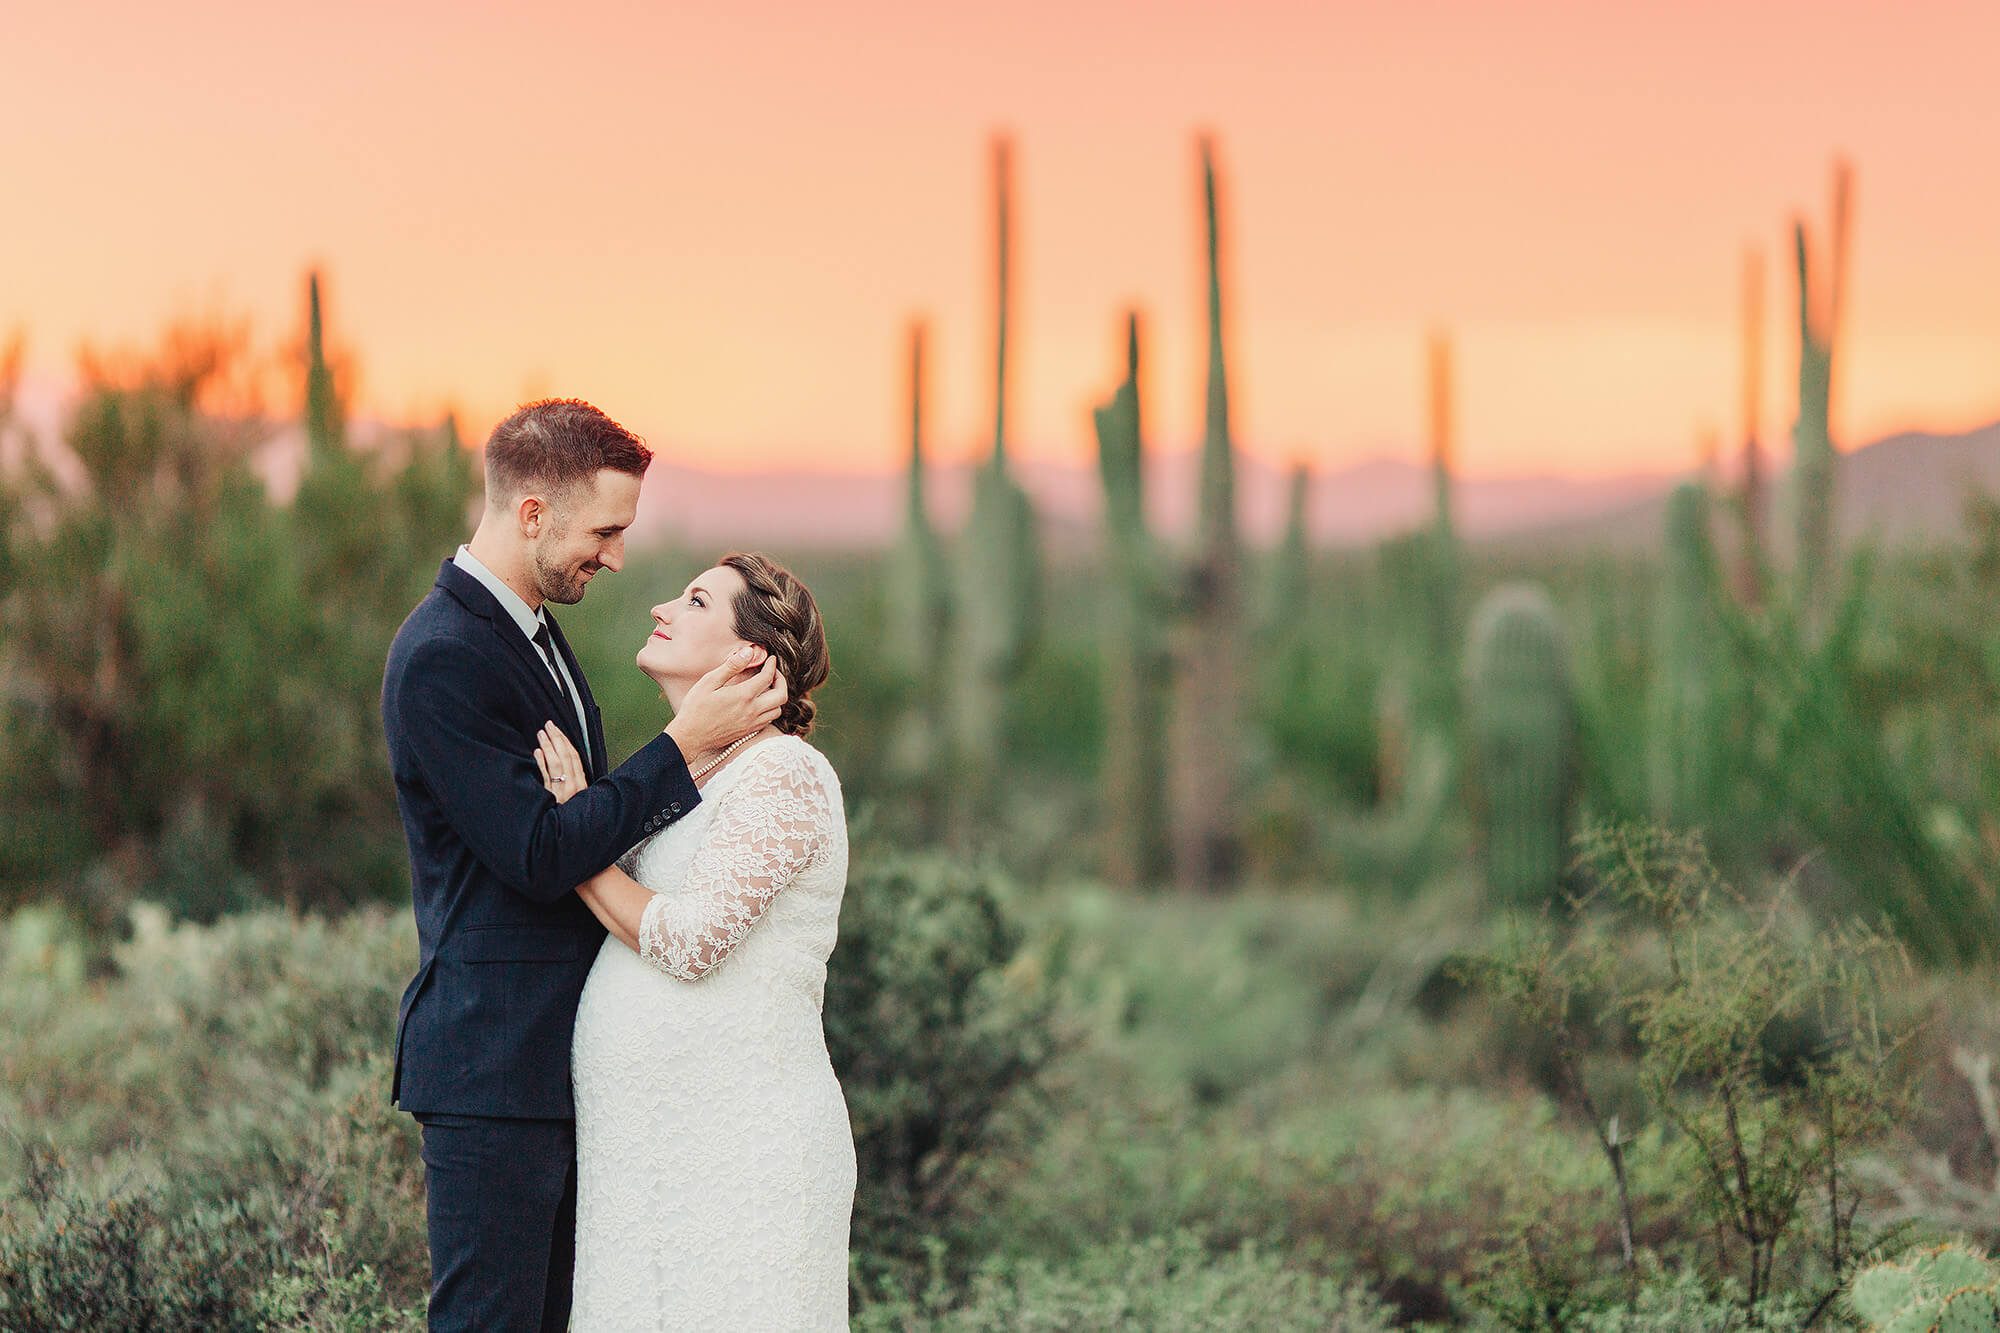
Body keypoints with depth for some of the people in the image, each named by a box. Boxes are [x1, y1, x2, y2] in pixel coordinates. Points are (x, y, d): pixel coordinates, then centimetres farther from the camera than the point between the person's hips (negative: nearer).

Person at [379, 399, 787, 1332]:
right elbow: (538, 857, -21)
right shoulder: (441, 660, -18)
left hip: (560, 1056, 10)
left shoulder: (528, 627, 14)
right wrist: (686, 745, -19)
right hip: (493, 1067, -10)